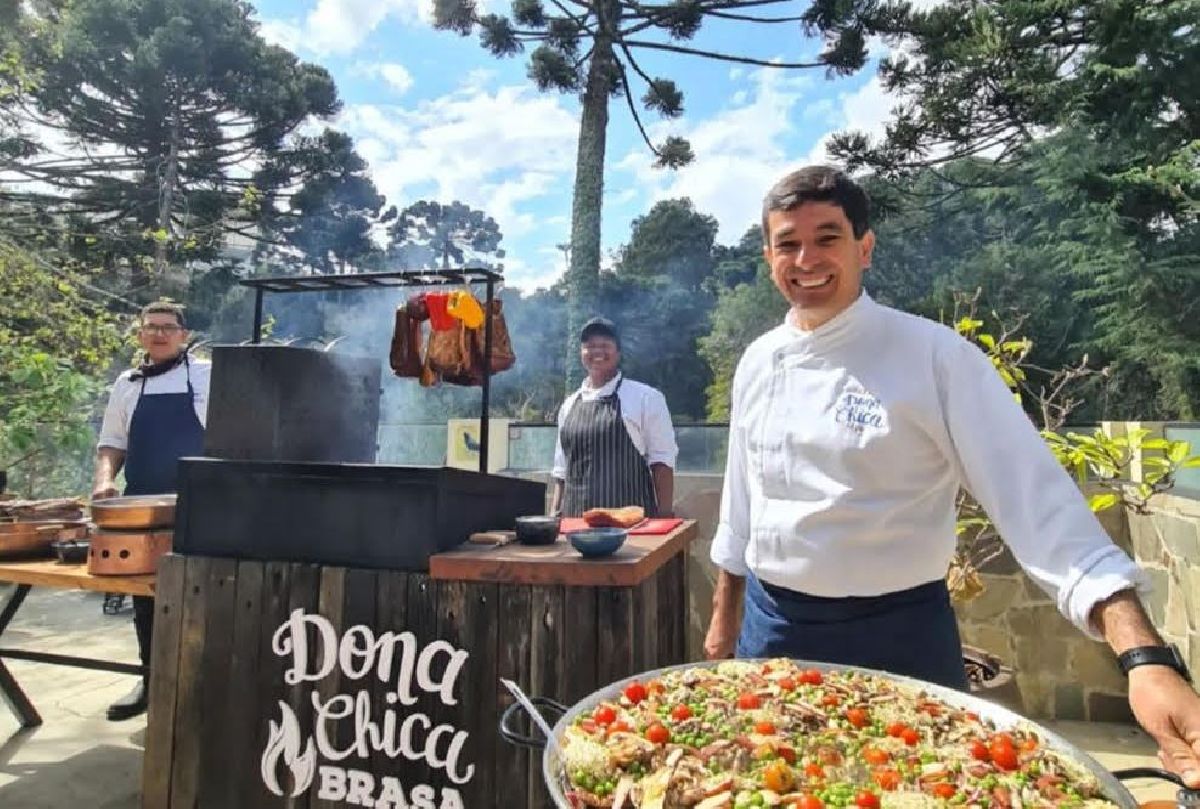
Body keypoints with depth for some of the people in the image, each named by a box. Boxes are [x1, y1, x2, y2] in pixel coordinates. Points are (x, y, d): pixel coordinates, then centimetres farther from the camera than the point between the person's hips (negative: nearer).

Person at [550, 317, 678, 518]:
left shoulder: (646, 398, 0)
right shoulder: (570, 405, 14)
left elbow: (661, 460, -1)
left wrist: (664, 517, -6)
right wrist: (554, 517, 12)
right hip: (576, 517, 4)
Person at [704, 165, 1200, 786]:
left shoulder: (934, 355, -13)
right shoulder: (758, 361, 1)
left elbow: (1036, 497, -17)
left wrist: (1146, 657, -27)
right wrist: (724, 618, 13)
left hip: (897, 638, -4)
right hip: (771, 628, 5)